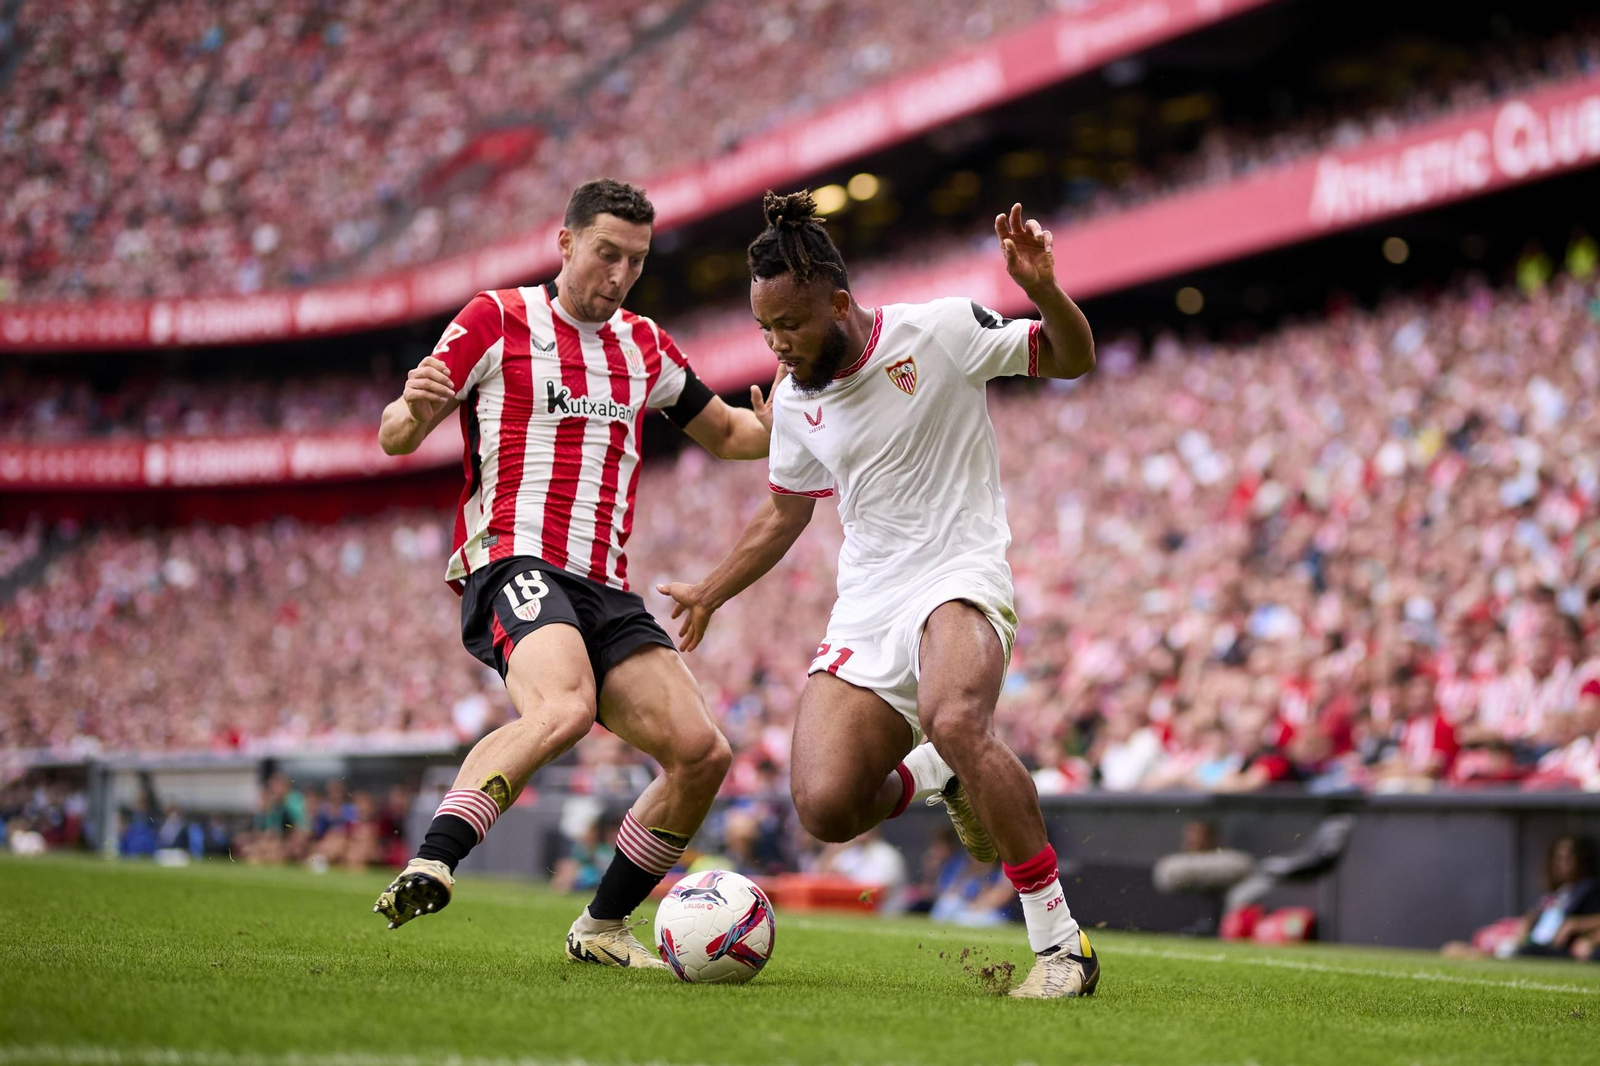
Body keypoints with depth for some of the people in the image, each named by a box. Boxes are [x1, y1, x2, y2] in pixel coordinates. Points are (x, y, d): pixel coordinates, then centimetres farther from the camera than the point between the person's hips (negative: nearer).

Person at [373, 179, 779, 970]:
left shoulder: (645, 348, 20)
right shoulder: (497, 321, 4)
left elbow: (725, 434, 31)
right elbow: (394, 438, 2)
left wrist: (774, 423, 7)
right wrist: (415, 409, -24)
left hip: (606, 591, 6)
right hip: (513, 564, -6)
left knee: (702, 753, -6)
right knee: (562, 709, -36)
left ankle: (601, 927, 8)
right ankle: (429, 866, -36)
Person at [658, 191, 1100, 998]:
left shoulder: (941, 331, -7)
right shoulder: (794, 400, 8)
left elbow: (1072, 360, 0)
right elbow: (785, 511, 24)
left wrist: (1043, 292, -20)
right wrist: (709, 594, 25)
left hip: (960, 577, -5)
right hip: (865, 608, 5)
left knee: (953, 721, -39)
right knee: (823, 807, -15)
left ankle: (1060, 945, -27)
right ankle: (936, 776, 20)